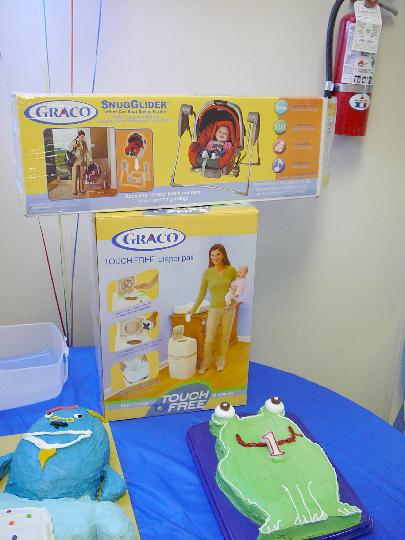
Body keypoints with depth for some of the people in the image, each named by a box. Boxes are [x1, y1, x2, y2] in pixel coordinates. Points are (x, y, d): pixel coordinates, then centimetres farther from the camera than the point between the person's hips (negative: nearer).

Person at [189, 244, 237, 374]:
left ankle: (220, 362, 30)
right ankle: (205, 364, 17)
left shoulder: (231, 270, -6)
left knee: (225, 337, 12)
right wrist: (193, 309, 2)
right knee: (209, 339, -1)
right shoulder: (207, 273, -6)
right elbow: (202, 293, 2)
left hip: (229, 308, 1)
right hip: (214, 309, -1)